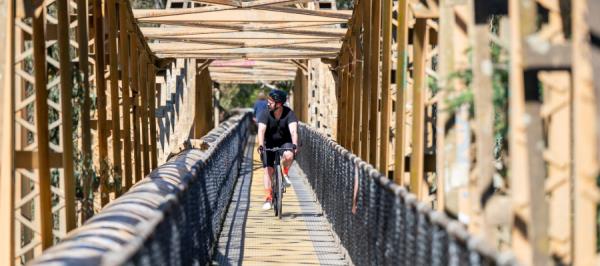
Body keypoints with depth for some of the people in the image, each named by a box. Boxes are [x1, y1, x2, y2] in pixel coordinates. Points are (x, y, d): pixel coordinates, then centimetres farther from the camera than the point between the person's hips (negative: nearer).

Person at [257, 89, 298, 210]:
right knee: (268, 170, -11)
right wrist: (261, 145, -45)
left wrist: (294, 145, -50)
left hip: (285, 143, -1)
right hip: (269, 144, 1)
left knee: (288, 156, -34)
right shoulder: (265, 114, -18)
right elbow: (261, 130, -30)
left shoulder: (289, 113, -20)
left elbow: (293, 130, -33)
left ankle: (284, 173, -3)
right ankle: (268, 199, -5)